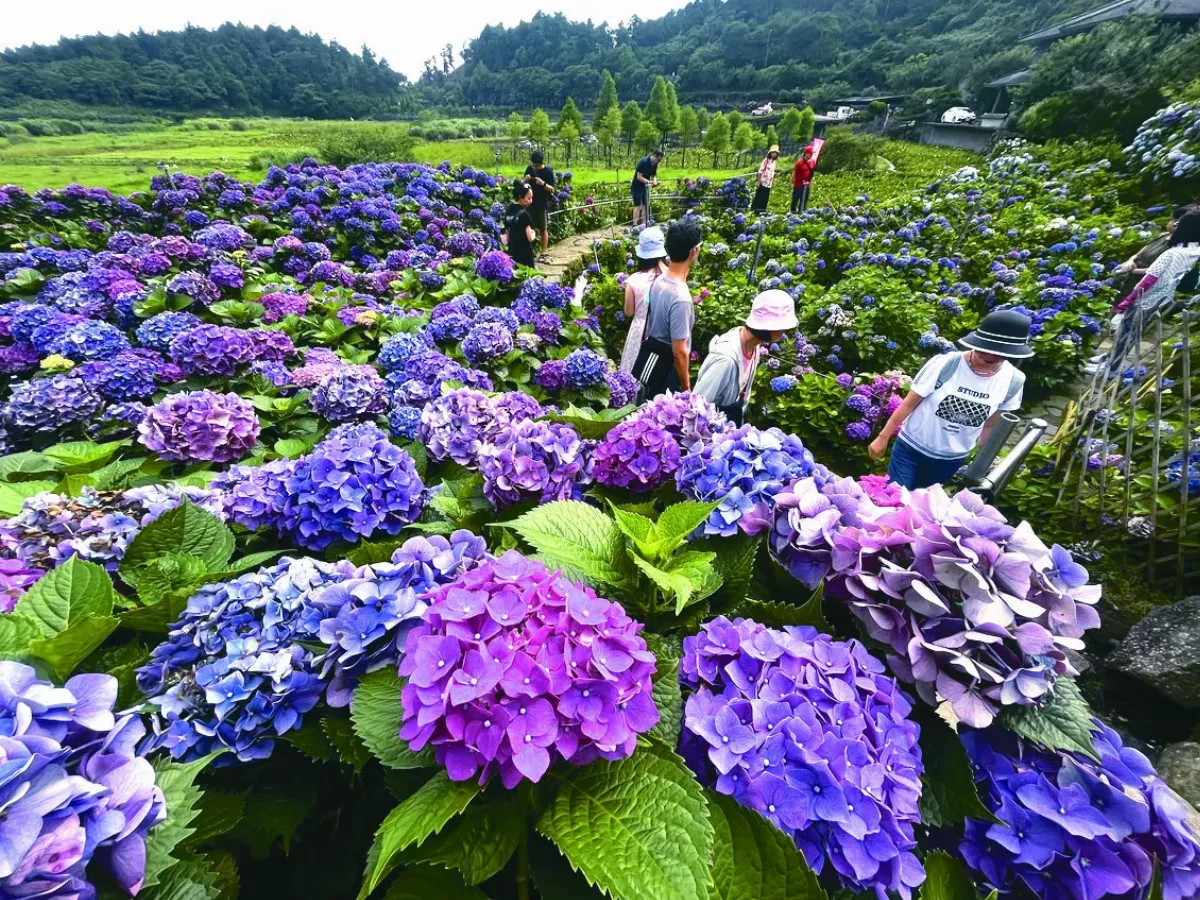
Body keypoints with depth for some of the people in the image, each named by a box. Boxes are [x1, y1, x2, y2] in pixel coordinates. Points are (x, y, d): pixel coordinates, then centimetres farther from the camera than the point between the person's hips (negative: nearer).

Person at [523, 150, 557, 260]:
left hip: (543, 204, -4)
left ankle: (544, 253, 10)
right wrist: (526, 180, -12)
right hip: (530, 203, 4)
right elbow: (524, 185, 11)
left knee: (543, 229, 3)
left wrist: (543, 183, -27)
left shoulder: (548, 171, -8)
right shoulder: (529, 168, 4)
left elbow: (552, 189, -10)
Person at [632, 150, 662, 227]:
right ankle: (635, 225, -9)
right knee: (638, 206, -10)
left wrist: (654, 181, -12)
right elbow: (639, 177, -25)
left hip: (645, 187, 7)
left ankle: (644, 224, 10)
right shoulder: (643, 162, -21)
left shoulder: (654, 165, 1)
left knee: (645, 206, 5)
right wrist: (649, 181, -35)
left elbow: (653, 175, 11)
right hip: (637, 187, -7)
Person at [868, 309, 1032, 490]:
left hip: (952, 460, 3)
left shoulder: (1014, 381, -9)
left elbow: (989, 425, 4)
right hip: (911, 448, -3)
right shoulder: (944, 365, -21)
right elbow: (909, 404, -12)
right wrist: (883, 438, -8)